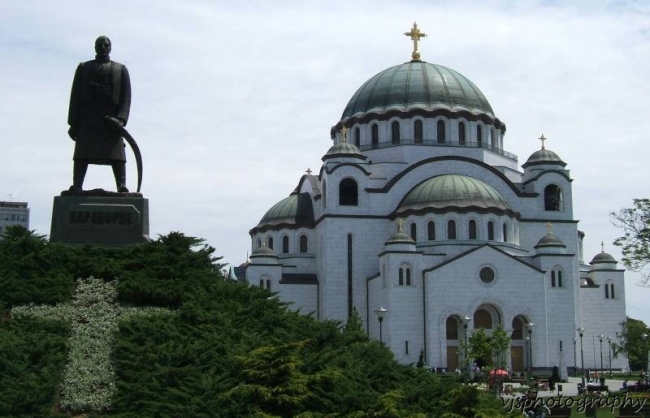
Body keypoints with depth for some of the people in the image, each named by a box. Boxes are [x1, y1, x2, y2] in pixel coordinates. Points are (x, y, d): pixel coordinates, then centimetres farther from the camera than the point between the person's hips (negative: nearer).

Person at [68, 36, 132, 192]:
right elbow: (75, 96, 12)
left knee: (117, 155, -12)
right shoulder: (83, 68, 21)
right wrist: (73, 123, 1)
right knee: (82, 154, -10)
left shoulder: (121, 69, 19)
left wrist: (121, 119, -12)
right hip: (87, 119, 1)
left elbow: (126, 97, 6)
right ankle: (76, 187, -18)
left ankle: (122, 187, -22)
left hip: (111, 120, -1)